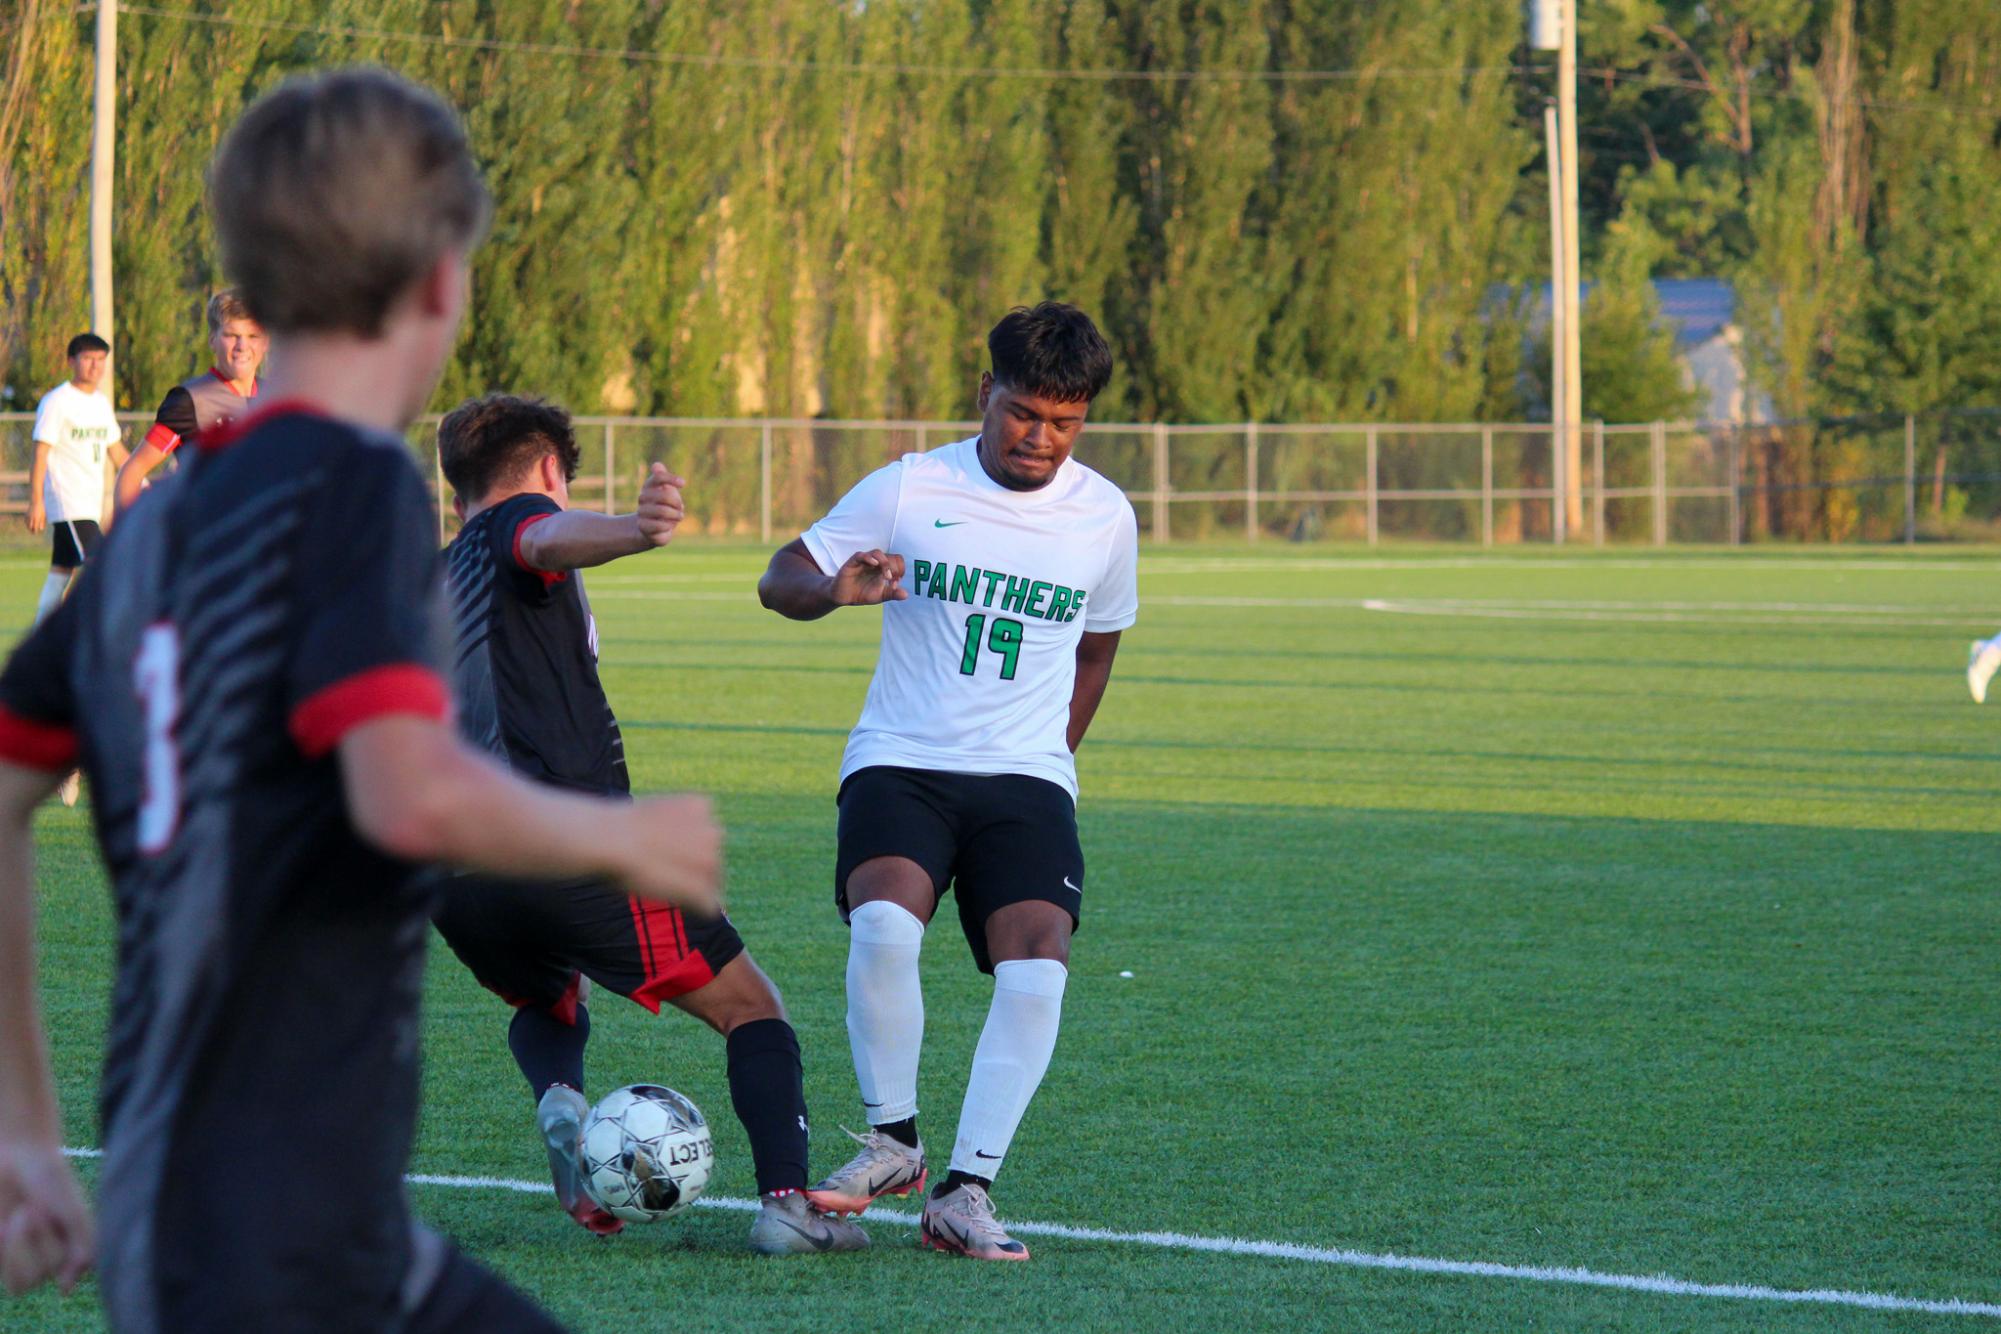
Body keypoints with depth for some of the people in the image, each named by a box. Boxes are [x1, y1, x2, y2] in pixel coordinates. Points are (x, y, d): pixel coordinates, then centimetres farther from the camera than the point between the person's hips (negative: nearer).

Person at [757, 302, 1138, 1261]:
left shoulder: (1105, 518, 6)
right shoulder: (909, 490, 0)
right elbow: (779, 579, 3)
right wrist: (835, 589, -19)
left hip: (1026, 781, 2)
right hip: (900, 762, -2)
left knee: (1036, 972, -22)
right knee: (884, 927, -30)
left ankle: (964, 1191, -14)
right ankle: (891, 1141, -9)